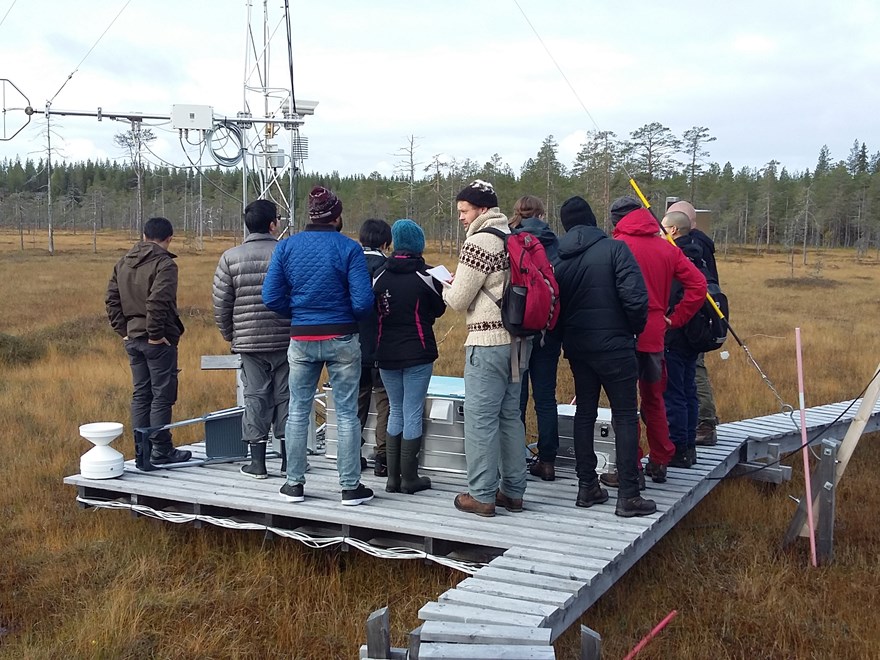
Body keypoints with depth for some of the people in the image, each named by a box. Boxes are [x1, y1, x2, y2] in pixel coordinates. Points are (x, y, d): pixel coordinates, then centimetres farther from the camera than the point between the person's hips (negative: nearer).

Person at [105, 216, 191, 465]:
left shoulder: (123, 263, 12)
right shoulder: (164, 263, -13)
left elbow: (111, 300, 10)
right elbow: (158, 302, -24)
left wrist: (123, 330, 10)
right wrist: (156, 334, -16)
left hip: (133, 339, 7)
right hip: (158, 342, -7)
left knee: (140, 394, 13)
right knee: (162, 395, 0)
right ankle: (161, 451, 3)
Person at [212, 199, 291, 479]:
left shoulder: (230, 257, -1)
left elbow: (221, 303, 0)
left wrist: (230, 335, 14)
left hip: (249, 341, 1)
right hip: (286, 340, -1)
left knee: (256, 398, 7)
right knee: (286, 397, 9)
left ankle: (257, 461, 9)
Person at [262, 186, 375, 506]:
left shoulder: (286, 247, 0)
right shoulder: (348, 248, -9)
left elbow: (271, 297, -2)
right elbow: (363, 302, -13)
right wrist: (348, 315, 8)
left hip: (301, 340, 3)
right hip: (342, 339, -2)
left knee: (298, 411, 13)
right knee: (346, 413, 5)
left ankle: (294, 483, 20)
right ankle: (351, 487, 10)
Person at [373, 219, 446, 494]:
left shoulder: (380, 277, -2)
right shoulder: (425, 278, -10)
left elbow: (373, 310, 5)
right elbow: (439, 309, 4)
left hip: (386, 355, 4)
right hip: (418, 354, -3)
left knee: (396, 412, 14)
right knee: (413, 414, 3)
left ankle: (393, 477, 14)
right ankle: (409, 478, 7)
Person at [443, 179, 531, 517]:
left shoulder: (479, 242, -13)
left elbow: (458, 300, -11)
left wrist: (447, 288, 11)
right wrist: (460, 287, 19)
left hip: (488, 341, -9)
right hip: (518, 338, 9)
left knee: (481, 418, -2)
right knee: (510, 415, 14)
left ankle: (482, 496, 3)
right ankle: (513, 491, 21)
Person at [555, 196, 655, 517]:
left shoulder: (557, 257, 2)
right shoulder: (615, 249, -11)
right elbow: (635, 297, -18)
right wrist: (635, 328, -1)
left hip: (576, 347, 5)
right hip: (614, 346, -5)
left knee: (585, 412, 15)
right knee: (625, 416, 1)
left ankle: (587, 486, 19)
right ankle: (628, 495, 0)